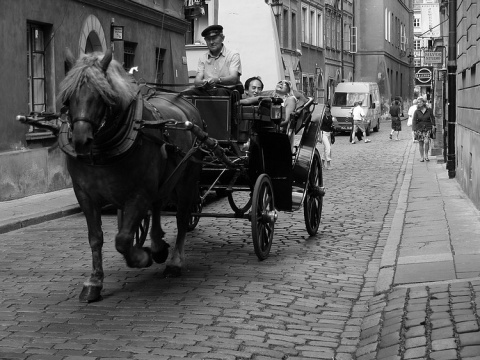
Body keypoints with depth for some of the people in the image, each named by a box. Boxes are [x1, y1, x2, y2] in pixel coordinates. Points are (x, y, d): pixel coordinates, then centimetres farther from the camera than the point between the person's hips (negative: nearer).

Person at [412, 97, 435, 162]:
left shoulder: (429, 110, 3)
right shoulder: (416, 112, 2)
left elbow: (432, 118, 13)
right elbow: (414, 121, 0)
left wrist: (433, 125, 4)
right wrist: (415, 130, -9)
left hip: (427, 128, -1)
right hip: (419, 129, 1)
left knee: (426, 141, -18)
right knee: (421, 143, 1)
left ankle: (426, 155, -2)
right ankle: (422, 157, 12)